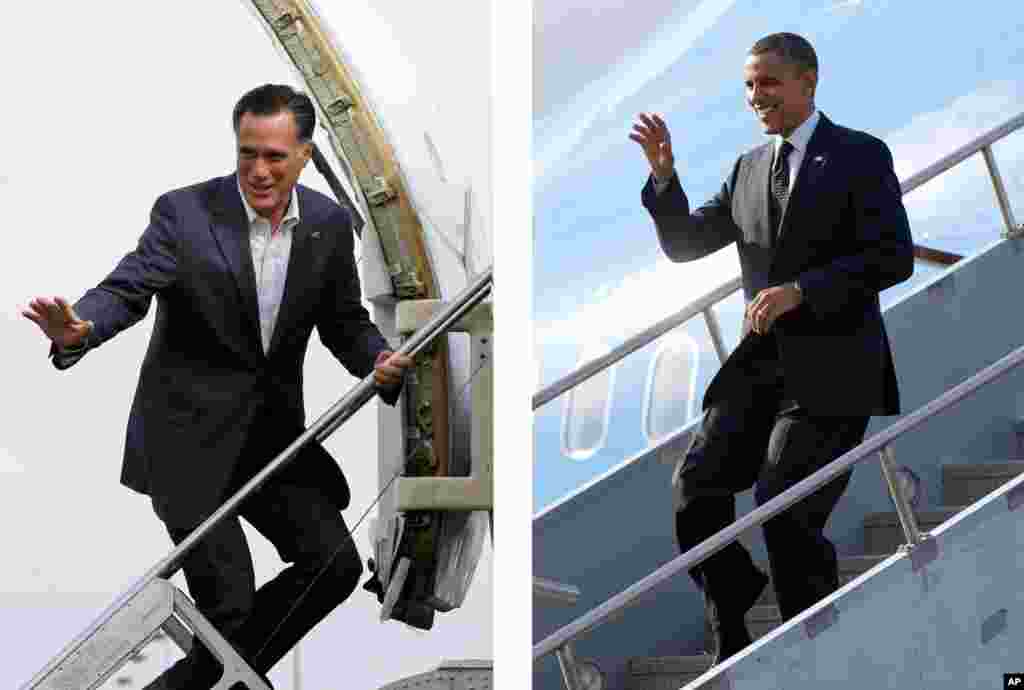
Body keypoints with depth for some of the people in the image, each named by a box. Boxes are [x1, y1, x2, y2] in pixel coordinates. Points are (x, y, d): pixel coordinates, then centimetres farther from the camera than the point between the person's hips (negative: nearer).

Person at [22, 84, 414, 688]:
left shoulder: (330, 224, 2)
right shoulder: (185, 213, -11)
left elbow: (345, 321, 9)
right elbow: (127, 290, -21)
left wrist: (381, 361, -13)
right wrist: (78, 330, -44)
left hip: (275, 430, 5)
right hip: (190, 436, -5)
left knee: (336, 565, 0)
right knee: (229, 601, -10)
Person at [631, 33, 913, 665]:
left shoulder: (861, 156, -2)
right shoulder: (749, 169, 16)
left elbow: (894, 257, -11)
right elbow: (682, 244, 17)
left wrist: (800, 290, -19)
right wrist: (664, 174, 0)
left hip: (831, 368, -6)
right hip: (762, 362, 6)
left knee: (785, 510, -13)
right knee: (697, 486, -3)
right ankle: (733, 643, 13)